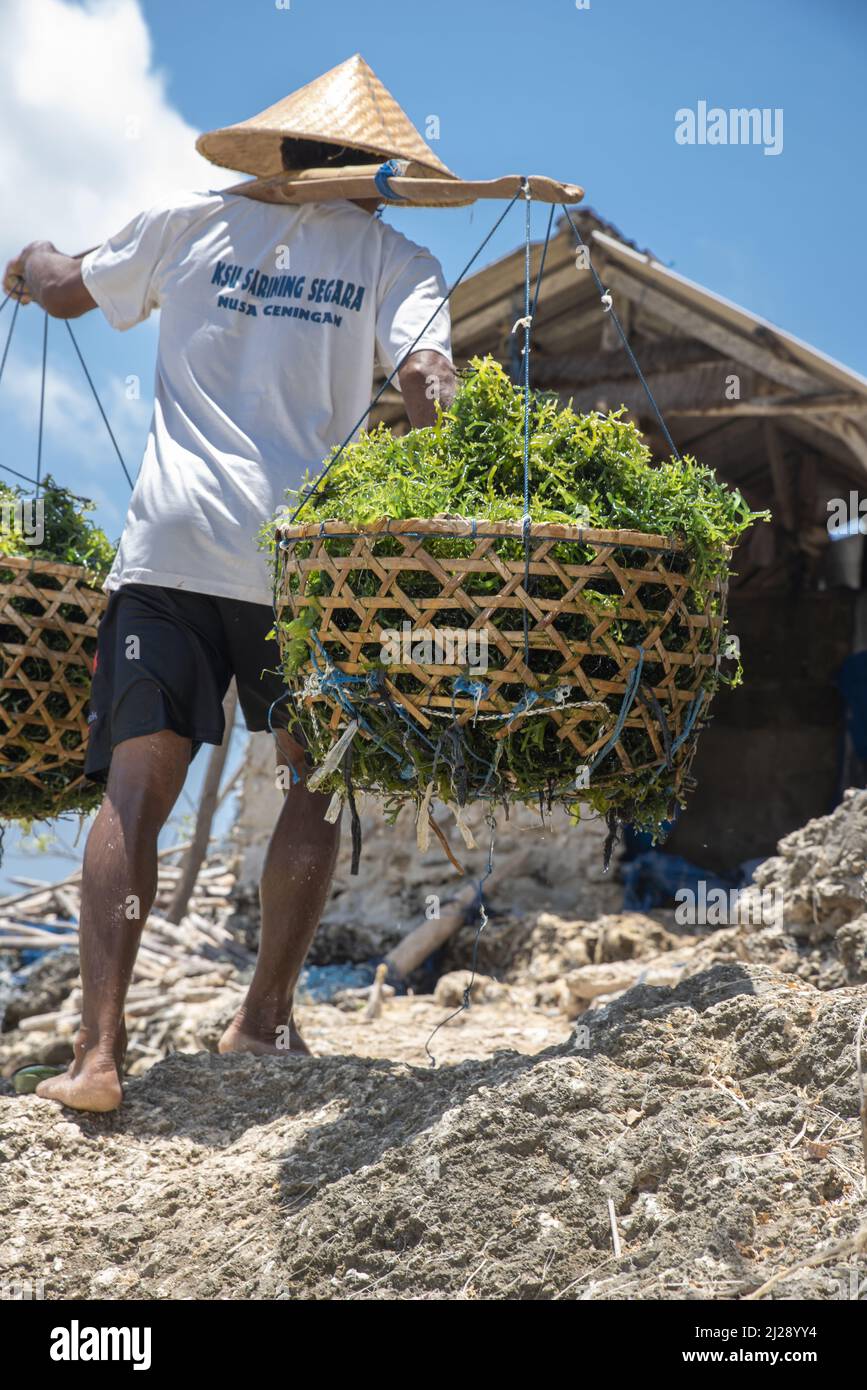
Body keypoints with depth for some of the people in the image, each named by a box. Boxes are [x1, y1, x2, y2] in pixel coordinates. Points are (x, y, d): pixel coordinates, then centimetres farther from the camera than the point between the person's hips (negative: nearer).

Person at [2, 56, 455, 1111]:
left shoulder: (193, 222, 15)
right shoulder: (392, 256, 10)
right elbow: (426, 379, -7)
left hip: (169, 547, 2)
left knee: (136, 791, 0)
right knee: (316, 784, 15)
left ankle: (98, 1049, -7)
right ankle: (265, 1017, 14)